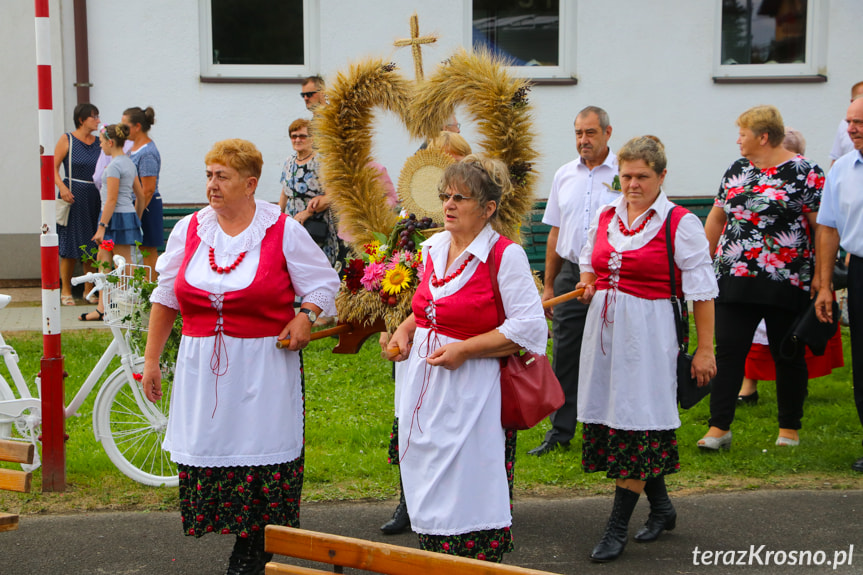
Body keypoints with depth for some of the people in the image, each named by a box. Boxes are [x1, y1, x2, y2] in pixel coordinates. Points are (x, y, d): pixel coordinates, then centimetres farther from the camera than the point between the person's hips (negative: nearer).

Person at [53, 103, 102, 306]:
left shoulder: (99, 142, 8)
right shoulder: (67, 140, -2)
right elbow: (53, 167, -5)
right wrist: (62, 187, -19)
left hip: (94, 197, 4)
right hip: (72, 196, -4)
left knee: (92, 245, 5)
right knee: (70, 244, -2)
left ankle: (89, 289, 15)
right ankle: (66, 290, 7)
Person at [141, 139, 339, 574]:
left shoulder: (283, 232, -2)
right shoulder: (189, 230, 7)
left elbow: (324, 283, 5)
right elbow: (166, 297, 13)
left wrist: (305, 315, -15)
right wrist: (151, 359, 12)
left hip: (264, 366, -3)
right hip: (202, 365, 3)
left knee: (261, 449, -1)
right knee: (207, 446, 2)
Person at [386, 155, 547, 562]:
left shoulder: (506, 255, -12)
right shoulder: (434, 247, 10)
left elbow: (529, 327, -16)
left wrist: (464, 350, -19)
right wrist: (407, 329, 5)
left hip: (472, 391, -7)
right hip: (424, 387, 7)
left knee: (470, 493, -3)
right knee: (428, 490, 13)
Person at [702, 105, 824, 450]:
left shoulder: (804, 172, -6)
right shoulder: (736, 171, 12)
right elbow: (716, 218, 20)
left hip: (785, 284, -4)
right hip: (735, 280, 5)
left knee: (787, 355, 6)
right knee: (728, 350, -3)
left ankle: (790, 428, 19)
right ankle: (719, 428, -1)